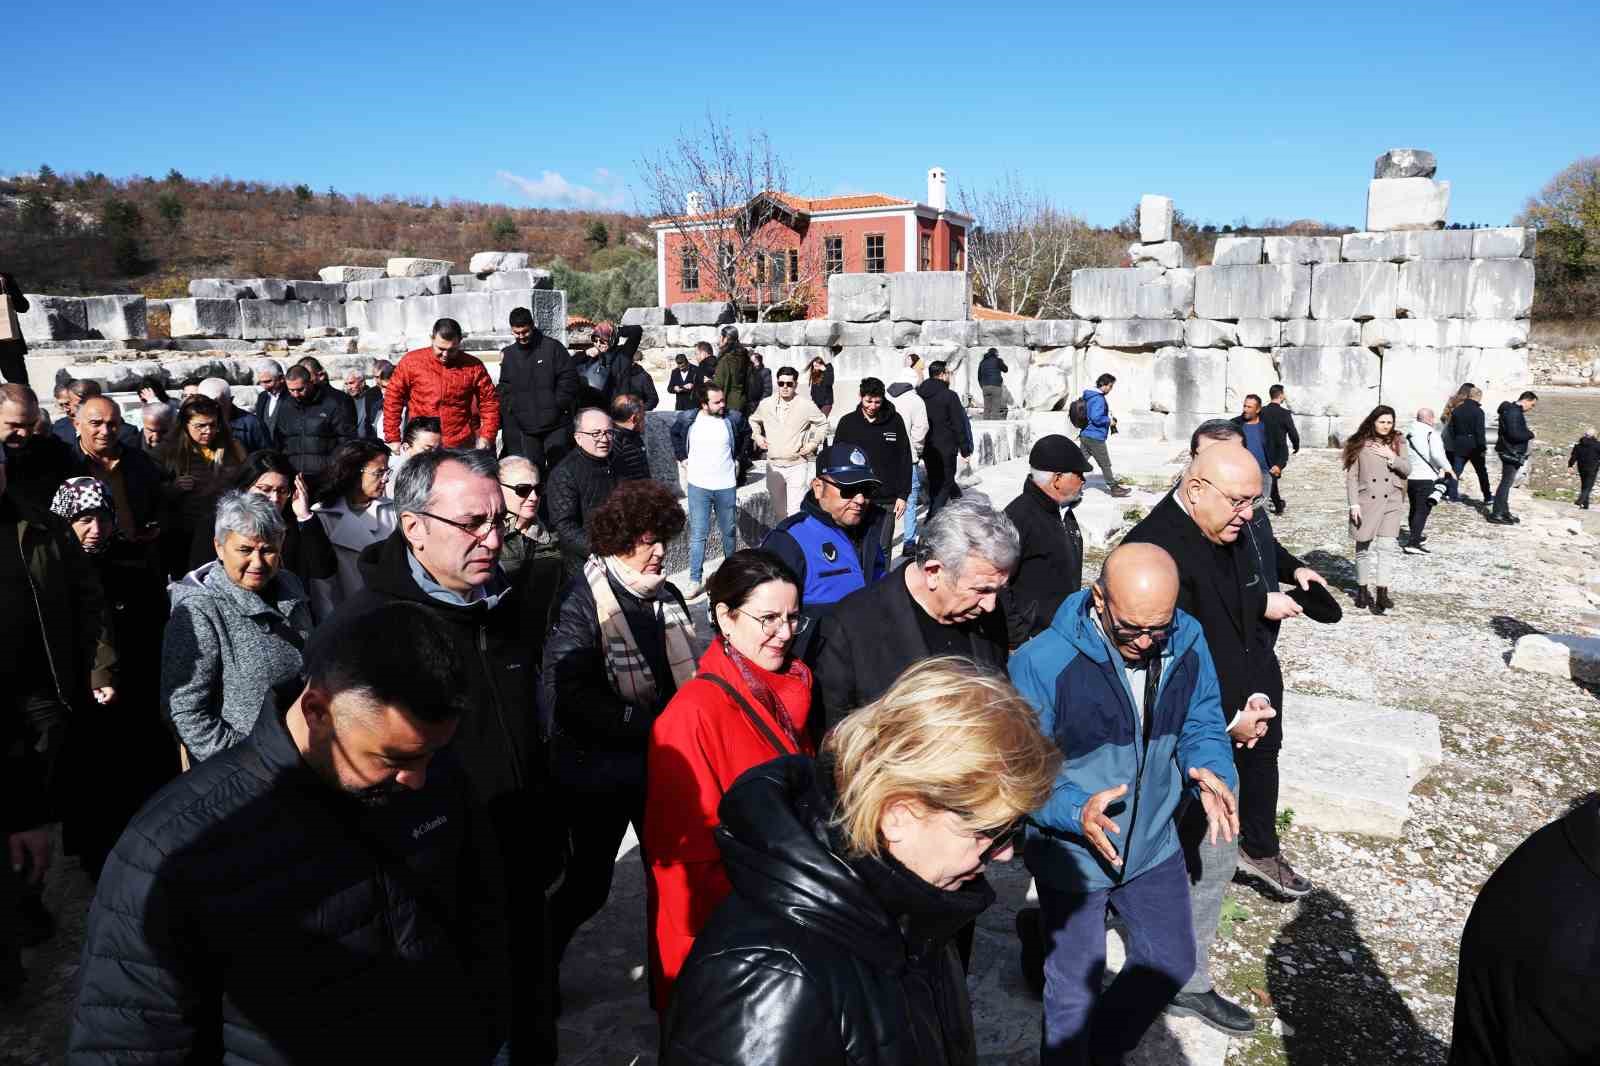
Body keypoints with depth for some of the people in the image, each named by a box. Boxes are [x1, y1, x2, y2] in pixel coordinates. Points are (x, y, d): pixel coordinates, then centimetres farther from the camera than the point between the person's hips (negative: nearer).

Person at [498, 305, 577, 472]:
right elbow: (505, 390, 13)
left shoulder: (552, 347, -2)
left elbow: (569, 377, -4)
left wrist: (559, 405, -10)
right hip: (527, 428, 3)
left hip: (555, 424, -3)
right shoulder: (508, 354, 10)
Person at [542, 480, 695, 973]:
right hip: (598, 770, -6)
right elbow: (568, 696, -29)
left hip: (661, 763, 6)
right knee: (588, 885, 11)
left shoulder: (666, 596, 2)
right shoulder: (580, 605, -20)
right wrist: (649, 722, -25)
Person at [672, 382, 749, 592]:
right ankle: (695, 580, 4)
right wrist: (683, 458, 8)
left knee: (729, 532, 13)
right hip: (698, 486, -1)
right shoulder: (687, 419, -8)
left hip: (727, 486, 1)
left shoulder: (733, 418, -6)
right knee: (698, 534, -1)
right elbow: (676, 435, 15)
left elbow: (745, 434, 16)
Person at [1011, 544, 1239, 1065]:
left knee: (1172, 963, 23)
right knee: (1074, 989, 13)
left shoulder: (1187, 641, -13)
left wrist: (1211, 770, -21)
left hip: (1153, 843, 5)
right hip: (1072, 854, -5)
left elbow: (1201, 723, 0)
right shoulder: (1041, 663, -29)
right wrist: (1076, 811, -38)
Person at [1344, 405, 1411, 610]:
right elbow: (1351, 476, -2)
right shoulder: (1359, 444, -1)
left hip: (1391, 501, 1)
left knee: (1388, 545, -8)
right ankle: (1363, 589, 22)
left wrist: (1391, 457, -14)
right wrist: (1354, 503, -9)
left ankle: (1381, 592, -7)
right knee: (1364, 546, 8)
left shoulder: (1398, 442, 7)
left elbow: (1407, 470, 2)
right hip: (1367, 501, -1)